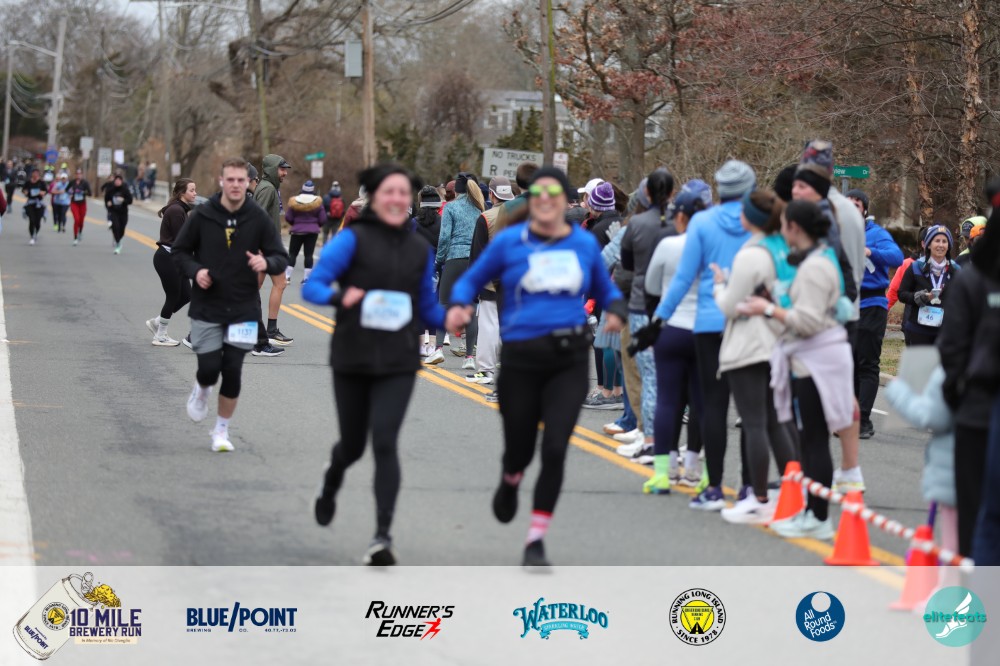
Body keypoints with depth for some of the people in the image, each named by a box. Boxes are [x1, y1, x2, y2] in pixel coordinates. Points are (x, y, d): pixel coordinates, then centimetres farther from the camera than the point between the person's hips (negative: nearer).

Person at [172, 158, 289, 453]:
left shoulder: (259, 218, -4)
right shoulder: (202, 215, -5)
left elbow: (281, 258, 1)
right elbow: (179, 251, 6)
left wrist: (266, 263, -22)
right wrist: (195, 270, -14)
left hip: (243, 310, 1)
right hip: (206, 309, -1)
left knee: (233, 371, 0)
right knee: (209, 367, -7)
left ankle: (222, 430, 20)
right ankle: (201, 389, 31)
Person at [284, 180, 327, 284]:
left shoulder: (295, 202, -7)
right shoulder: (317, 202, -7)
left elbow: (288, 218, -4)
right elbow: (323, 219, -4)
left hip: (297, 231, 0)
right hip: (312, 231, 0)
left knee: (292, 253, 8)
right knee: (309, 254, 4)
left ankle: (287, 276, 3)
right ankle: (306, 277, 1)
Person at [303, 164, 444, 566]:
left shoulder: (420, 250, 7)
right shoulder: (353, 239, -5)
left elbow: (427, 309, 14)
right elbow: (312, 287, -11)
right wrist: (340, 297, -32)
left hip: (398, 364, 1)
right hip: (352, 360, -1)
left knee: (384, 442, -16)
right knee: (353, 445, 12)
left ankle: (382, 537, -16)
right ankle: (331, 484, 49)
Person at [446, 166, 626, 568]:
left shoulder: (585, 244, 6)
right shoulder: (509, 242, 0)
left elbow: (605, 290, 19)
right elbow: (471, 280, 10)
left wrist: (616, 310, -2)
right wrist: (458, 305, -11)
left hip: (570, 360, 1)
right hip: (521, 357, -1)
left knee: (555, 450, -10)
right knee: (520, 449, 9)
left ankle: (536, 540, 1)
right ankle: (509, 482, 48)